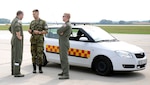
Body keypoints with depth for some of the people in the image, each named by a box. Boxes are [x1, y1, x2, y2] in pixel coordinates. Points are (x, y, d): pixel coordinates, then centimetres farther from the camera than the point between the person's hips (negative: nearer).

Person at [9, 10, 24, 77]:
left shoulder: (13, 21, 15)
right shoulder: (18, 21, -17)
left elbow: (10, 29, 32)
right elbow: (17, 27, -41)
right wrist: (18, 36, -27)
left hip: (13, 40, 10)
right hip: (18, 41, -10)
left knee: (14, 56, 13)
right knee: (18, 57, -8)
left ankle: (13, 71, 20)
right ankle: (17, 73, -6)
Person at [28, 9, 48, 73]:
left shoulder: (43, 22, -1)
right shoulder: (32, 22, 13)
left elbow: (46, 31, -6)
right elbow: (29, 30, 18)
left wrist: (39, 32, -21)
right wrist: (30, 31, -8)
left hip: (40, 40, -3)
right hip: (33, 40, 3)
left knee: (40, 54, -5)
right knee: (34, 54, 2)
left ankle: (40, 69, 6)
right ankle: (34, 69, 9)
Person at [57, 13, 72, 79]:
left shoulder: (67, 25, -16)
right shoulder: (67, 24, 18)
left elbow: (58, 31, -20)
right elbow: (59, 31, 13)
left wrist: (60, 33, 1)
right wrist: (61, 33, -8)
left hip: (64, 44, -11)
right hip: (62, 44, 11)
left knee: (64, 59, -10)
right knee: (62, 58, 17)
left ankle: (66, 75, -9)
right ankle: (64, 72, 26)